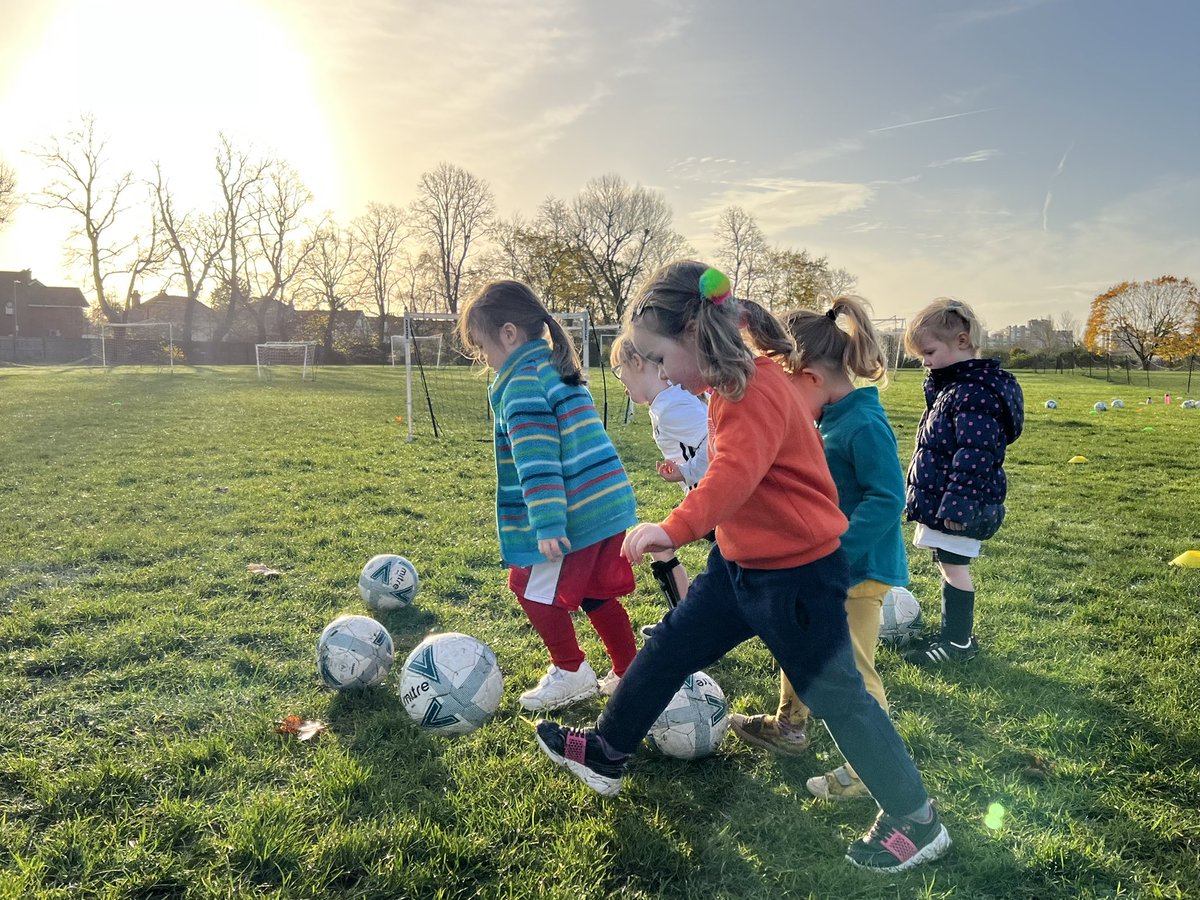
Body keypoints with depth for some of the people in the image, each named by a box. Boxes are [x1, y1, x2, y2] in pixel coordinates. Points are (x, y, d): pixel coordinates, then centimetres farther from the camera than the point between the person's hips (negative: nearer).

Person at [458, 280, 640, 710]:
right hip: (612, 501, 10)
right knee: (598, 594, 19)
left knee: (535, 590, 6)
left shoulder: (522, 385, -13)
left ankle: (571, 671, 16)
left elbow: (538, 464, -21)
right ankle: (628, 671, 28)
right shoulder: (560, 371, 17)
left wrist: (547, 524, -23)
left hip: (574, 513, -9)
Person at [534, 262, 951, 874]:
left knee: (835, 696, 4)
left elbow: (735, 473, -41)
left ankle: (916, 822, 23)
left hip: (797, 573, -9)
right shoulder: (732, 385, 5)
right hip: (740, 564, 9)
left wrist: (675, 528, -51)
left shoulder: (758, 389, -24)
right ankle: (605, 754, 31)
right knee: (669, 646, 14)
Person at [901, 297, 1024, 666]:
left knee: (953, 566, 0)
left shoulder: (974, 393, -21)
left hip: (959, 503, -10)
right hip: (939, 498, 10)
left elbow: (974, 456, -26)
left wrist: (957, 505, -26)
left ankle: (960, 641, 12)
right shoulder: (948, 386, 13)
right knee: (947, 565, 17)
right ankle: (951, 632, 29)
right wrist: (927, 498, 25)